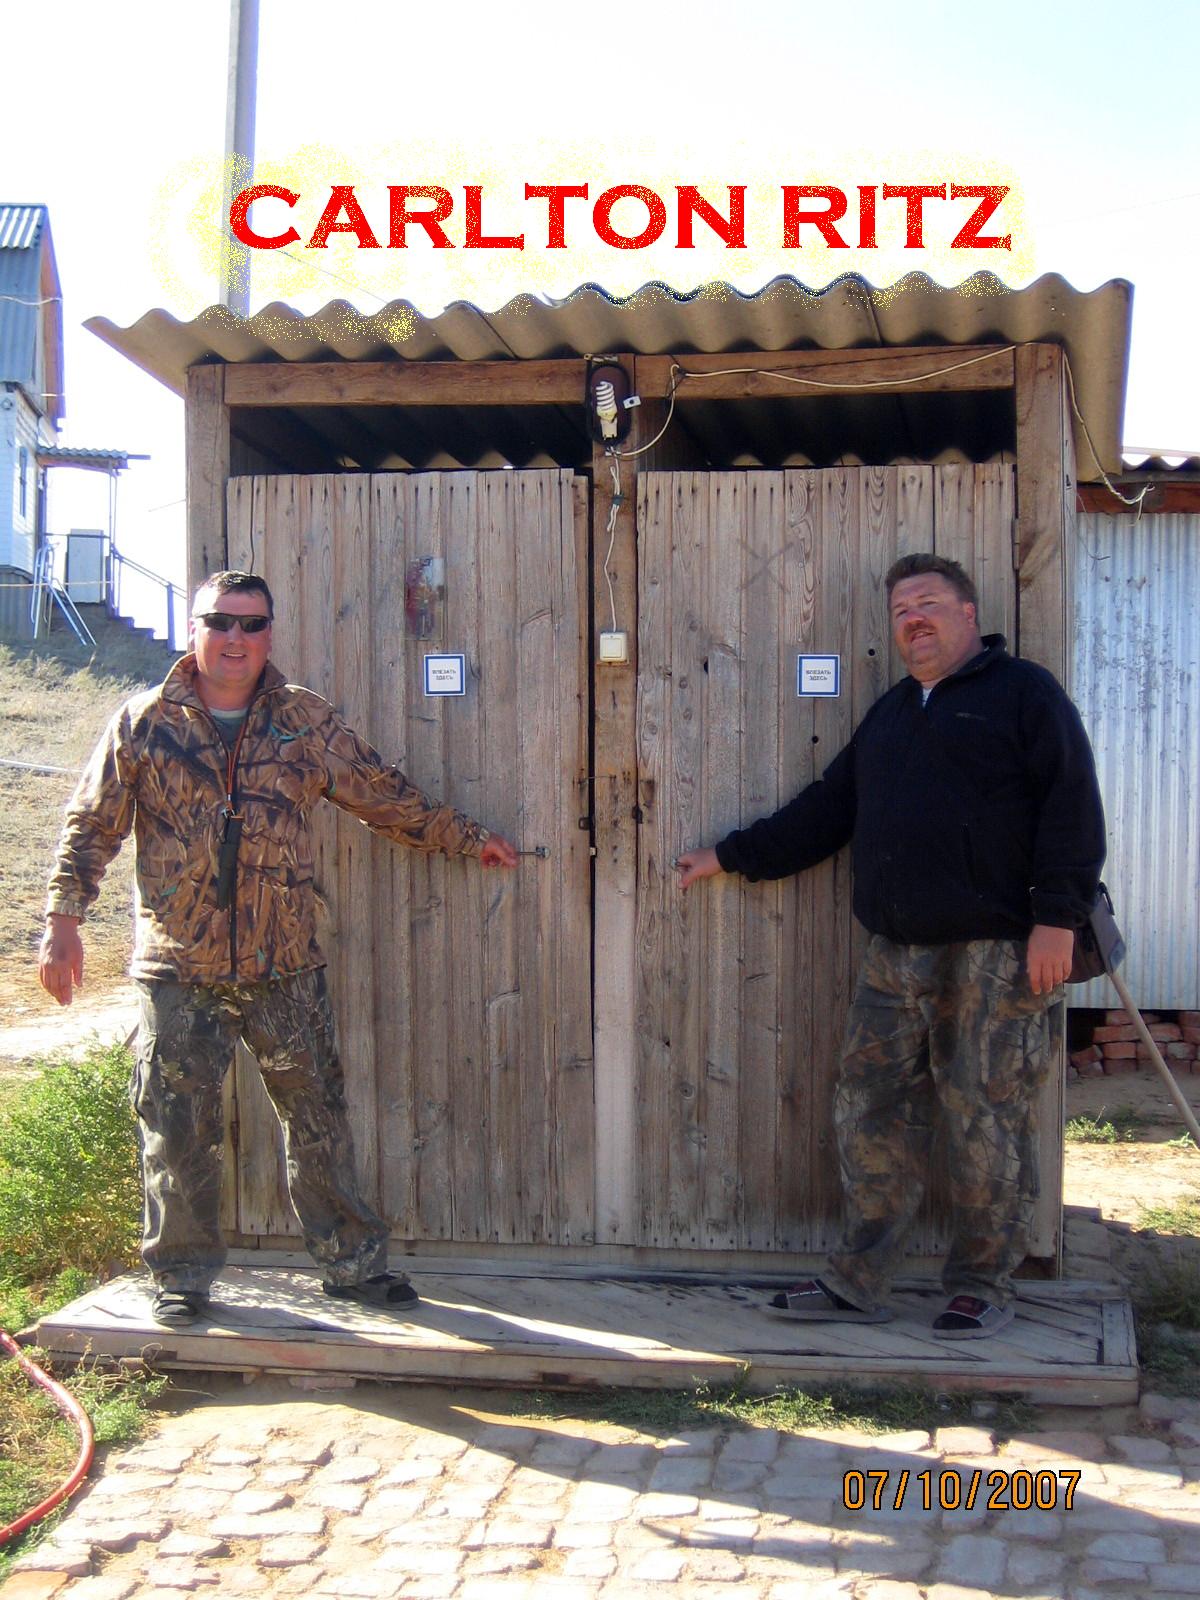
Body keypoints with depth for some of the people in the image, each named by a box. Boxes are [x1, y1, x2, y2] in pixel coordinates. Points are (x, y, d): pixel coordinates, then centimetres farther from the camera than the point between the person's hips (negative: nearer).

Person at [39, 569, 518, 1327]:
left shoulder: (306, 721, 5)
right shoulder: (145, 723, 1)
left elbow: (384, 796, 14)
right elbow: (91, 827, 5)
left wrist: (468, 837, 17)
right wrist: (64, 920, -3)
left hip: (286, 966, 1)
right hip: (179, 970, -1)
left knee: (319, 1116, 8)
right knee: (178, 1128, 6)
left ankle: (353, 1261, 21)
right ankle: (184, 1273, 23)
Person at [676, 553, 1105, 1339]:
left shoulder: (1024, 691, 0)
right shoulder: (892, 712, 22)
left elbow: (1071, 805, -8)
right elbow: (827, 809, 25)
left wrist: (1057, 917, -17)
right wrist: (729, 857, 24)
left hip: (998, 955, -7)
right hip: (897, 957, 7)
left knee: (986, 1123, 0)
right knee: (872, 1113, 7)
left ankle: (983, 1288, 14)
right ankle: (857, 1284, 16)